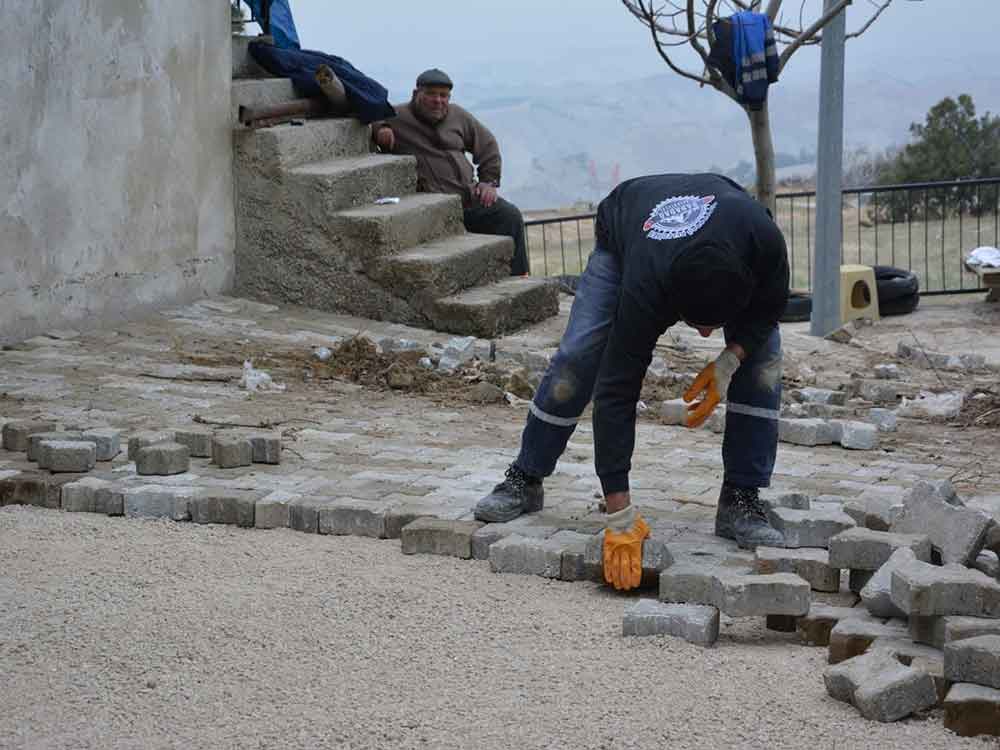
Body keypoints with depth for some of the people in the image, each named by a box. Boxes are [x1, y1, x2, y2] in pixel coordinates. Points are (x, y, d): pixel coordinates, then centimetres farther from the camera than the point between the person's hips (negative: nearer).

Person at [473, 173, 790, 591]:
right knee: (576, 358, -15)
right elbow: (616, 391, -43)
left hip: (723, 230, 2)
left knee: (762, 357, -17)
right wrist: (619, 515, -45)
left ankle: (740, 502, -9)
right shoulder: (646, 287, -46)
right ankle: (524, 481, 4)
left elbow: (770, 305, -18)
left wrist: (728, 362, -35)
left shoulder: (765, 240, -43)